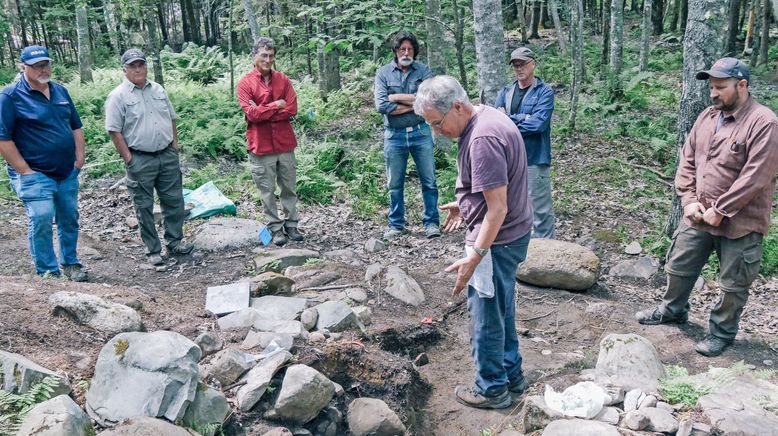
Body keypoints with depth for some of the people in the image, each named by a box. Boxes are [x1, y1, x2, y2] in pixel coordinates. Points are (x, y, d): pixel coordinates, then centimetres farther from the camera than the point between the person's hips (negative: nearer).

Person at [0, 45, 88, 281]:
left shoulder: (60, 91, 9)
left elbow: (76, 127, 17)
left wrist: (80, 157, 6)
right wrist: (24, 171, -15)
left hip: (67, 173, 6)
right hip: (35, 174, -6)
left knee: (70, 219, 13)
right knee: (41, 221, -11)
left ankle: (70, 263, 28)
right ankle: (48, 272, 2)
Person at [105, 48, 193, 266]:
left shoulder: (158, 89, 11)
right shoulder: (118, 96, -7)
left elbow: (171, 119, 18)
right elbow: (114, 130, -9)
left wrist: (174, 144, 10)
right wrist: (128, 158, -13)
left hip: (167, 156, 5)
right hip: (140, 160, -5)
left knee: (173, 200, 10)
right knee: (144, 206, 4)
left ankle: (175, 241, 24)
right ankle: (153, 250, 14)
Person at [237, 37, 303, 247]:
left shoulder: (283, 80, 5)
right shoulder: (245, 83, -4)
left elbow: (291, 109, -6)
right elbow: (251, 113, -15)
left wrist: (263, 113, -12)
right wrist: (276, 106, -10)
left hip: (285, 144, 3)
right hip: (261, 145, -3)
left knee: (289, 187, 11)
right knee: (267, 190, 5)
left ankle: (291, 225, 22)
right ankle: (276, 228, 16)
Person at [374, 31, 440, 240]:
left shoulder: (423, 71, 2)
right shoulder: (383, 73, 1)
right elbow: (381, 106, -12)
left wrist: (396, 97, -12)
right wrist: (413, 104, -11)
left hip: (421, 132, 0)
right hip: (394, 135, 0)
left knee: (429, 181, 4)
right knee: (395, 184, 9)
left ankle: (432, 222, 16)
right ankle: (396, 225, 21)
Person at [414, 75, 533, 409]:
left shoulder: (483, 139, -27)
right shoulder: (487, 118, 5)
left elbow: (498, 209, -27)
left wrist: (474, 257, -28)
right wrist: (465, 205, 25)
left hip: (496, 241, -10)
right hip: (510, 235, 10)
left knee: (486, 316, 6)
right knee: (502, 309, 22)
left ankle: (492, 388, 22)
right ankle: (511, 372, 37)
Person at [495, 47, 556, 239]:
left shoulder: (545, 92, -4)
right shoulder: (505, 92, 11)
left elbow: (538, 124, -17)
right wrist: (523, 118, -14)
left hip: (535, 160, -5)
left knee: (541, 211, -1)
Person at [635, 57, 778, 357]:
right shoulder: (708, 117, 6)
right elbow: (687, 161, 8)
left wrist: (720, 210, -19)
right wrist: (689, 200, -4)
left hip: (739, 222, -6)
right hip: (698, 216, 6)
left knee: (732, 284, 8)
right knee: (679, 266, 19)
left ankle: (722, 332, 28)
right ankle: (673, 309, 43)